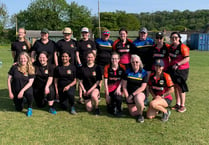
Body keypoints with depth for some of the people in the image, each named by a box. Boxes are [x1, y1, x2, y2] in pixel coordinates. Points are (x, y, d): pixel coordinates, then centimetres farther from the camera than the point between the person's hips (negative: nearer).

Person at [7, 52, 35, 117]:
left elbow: (30, 82, -13)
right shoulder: (14, 67, -11)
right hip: (15, 90, 1)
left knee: (29, 93, -38)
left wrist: (22, 91, -26)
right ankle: (22, 99, 39)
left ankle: (29, 108, -9)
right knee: (19, 109, 5)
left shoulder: (31, 69, -10)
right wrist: (10, 92, -7)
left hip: (26, 88, -1)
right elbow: (9, 80, -5)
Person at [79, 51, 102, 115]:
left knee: (93, 95, -39)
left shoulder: (97, 68, -3)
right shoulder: (83, 68, 1)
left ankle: (96, 108, -8)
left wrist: (90, 90, -13)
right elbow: (80, 81, 4)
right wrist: (84, 90, -8)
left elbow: (98, 81, -5)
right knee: (89, 109, -5)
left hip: (95, 88, -2)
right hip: (86, 89, 2)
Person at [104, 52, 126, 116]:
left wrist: (119, 88, -22)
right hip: (109, 90, 1)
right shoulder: (107, 67, -5)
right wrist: (107, 95, -10)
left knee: (118, 97, -34)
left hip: (118, 88, 0)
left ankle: (118, 110, -3)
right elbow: (105, 82, -6)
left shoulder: (122, 67, -4)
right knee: (110, 110, -4)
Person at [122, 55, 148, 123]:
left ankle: (140, 114, -9)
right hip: (129, 95, 3)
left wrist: (132, 95, -17)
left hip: (140, 93, -3)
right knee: (133, 113, -4)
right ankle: (141, 106, 30)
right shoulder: (127, 72, 1)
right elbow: (124, 86, 2)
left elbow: (142, 87, -11)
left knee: (138, 99, -38)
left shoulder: (144, 73, -4)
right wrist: (127, 97, -7)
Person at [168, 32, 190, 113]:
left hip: (181, 69, -7)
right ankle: (177, 104, 24)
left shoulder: (183, 47, -14)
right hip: (172, 69, 7)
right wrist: (170, 64, 10)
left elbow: (187, 58, -20)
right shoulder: (171, 47, 9)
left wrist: (177, 64, -25)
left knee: (180, 87, -3)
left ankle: (182, 106, 8)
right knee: (175, 86, 12)